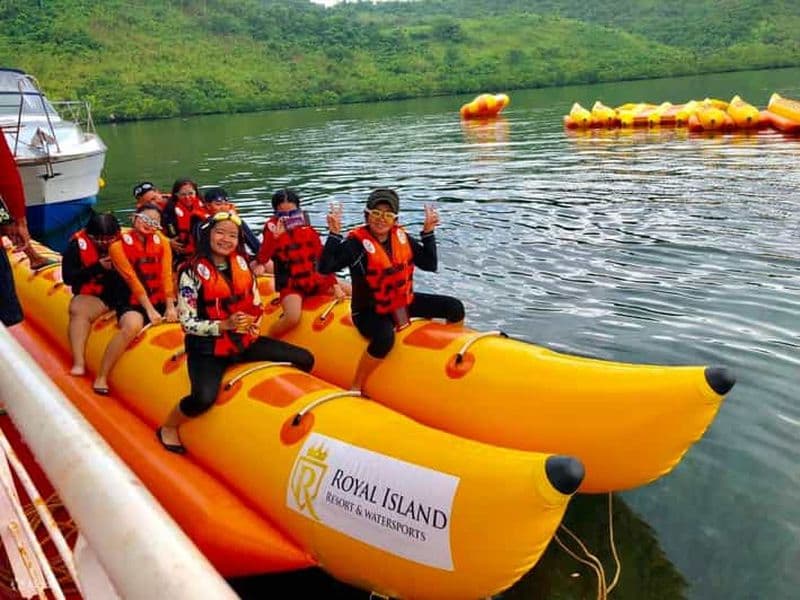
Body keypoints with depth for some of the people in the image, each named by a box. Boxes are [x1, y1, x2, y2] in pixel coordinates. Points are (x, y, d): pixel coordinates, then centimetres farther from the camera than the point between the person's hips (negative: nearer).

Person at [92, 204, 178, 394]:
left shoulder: (162, 242, 7)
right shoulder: (119, 245, -4)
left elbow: (166, 276, -3)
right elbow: (133, 280, -11)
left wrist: (170, 307, -13)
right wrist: (149, 310, -18)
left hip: (160, 301, 4)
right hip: (134, 303, -4)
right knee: (132, 326, -35)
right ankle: (101, 377, -23)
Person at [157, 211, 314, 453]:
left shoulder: (241, 263, 3)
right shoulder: (193, 272, -13)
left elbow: (256, 304, 13)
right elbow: (187, 323, -14)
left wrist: (254, 323, -8)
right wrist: (224, 325, -25)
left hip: (244, 341, 6)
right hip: (208, 348, -5)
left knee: (305, 360, -1)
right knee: (204, 398, -32)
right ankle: (168, 428, 0)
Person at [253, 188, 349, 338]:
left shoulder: (308, 231, 0)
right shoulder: (273, 230, -10)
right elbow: (261, 260, -25)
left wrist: (335, 285, -3)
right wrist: (275, 236, -37)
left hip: (314, 279, 5)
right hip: (290, 285, -5)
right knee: (292, 318, -33)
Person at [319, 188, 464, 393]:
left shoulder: (401, 237, -1)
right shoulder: (356, 243, -18)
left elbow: (430, 265, 1)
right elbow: (325, 268, -30)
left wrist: (428, 232, -7)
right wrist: (334, 234, -34)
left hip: (403, 301, 7)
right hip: (369, 311, -6)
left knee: (455, 308, 1)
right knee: (385, 338, -40)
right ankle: (355, 388, -18)